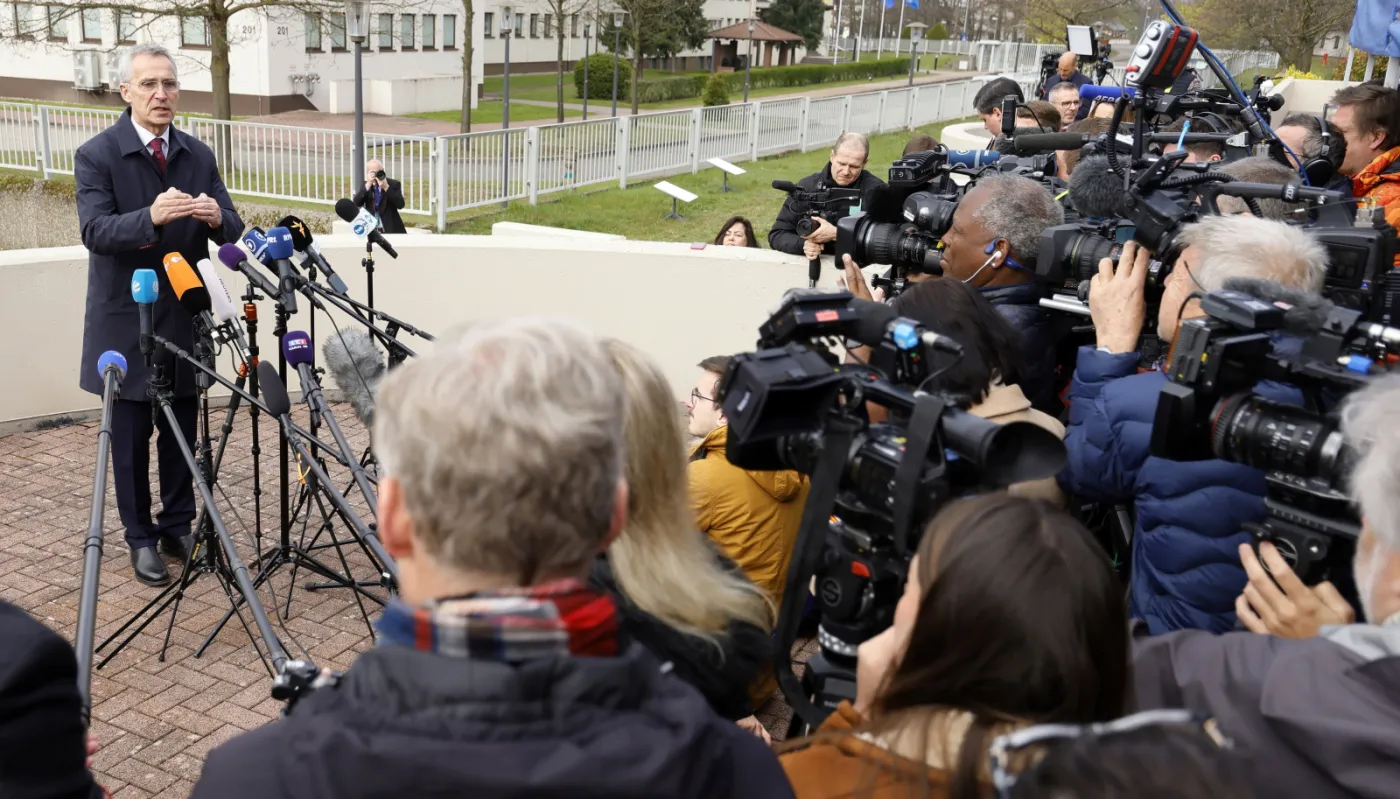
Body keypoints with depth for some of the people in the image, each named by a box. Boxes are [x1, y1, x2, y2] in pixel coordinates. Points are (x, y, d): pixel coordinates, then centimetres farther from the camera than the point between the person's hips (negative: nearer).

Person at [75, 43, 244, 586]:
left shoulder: (199, 156, 7)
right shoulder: (97, 155, -7)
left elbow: (232, 231, 2)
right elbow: (94, 231, -19)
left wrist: (216, 218, -22)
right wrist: (151, 218, -37)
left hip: (185, 319, 4)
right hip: (127, 322, -4)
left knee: (182, 432, 12)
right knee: (131, 435, 6)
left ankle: (178, 527, 26)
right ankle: (141, 539, 18)